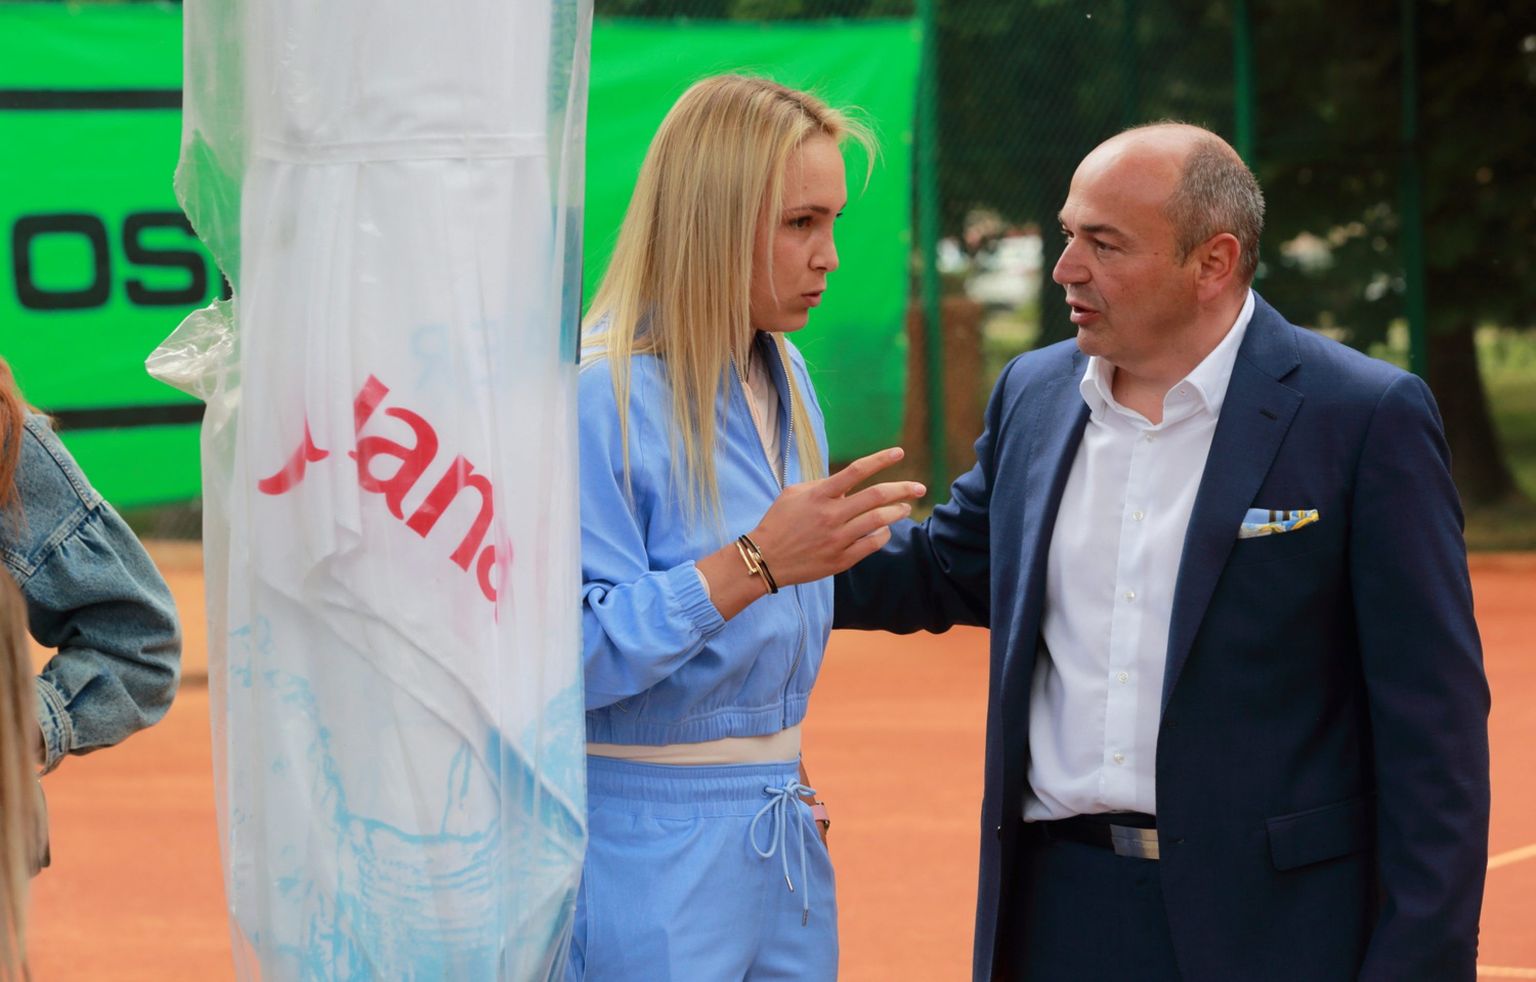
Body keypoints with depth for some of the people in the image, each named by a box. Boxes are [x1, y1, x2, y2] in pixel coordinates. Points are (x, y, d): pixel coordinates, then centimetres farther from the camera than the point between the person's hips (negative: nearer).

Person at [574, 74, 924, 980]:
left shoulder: (785, 379, 10)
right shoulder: (600, 396, -16)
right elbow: (573, 654, -23)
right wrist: (754, 564, -27)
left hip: (780, 832, 8)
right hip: (649, 853, -8)